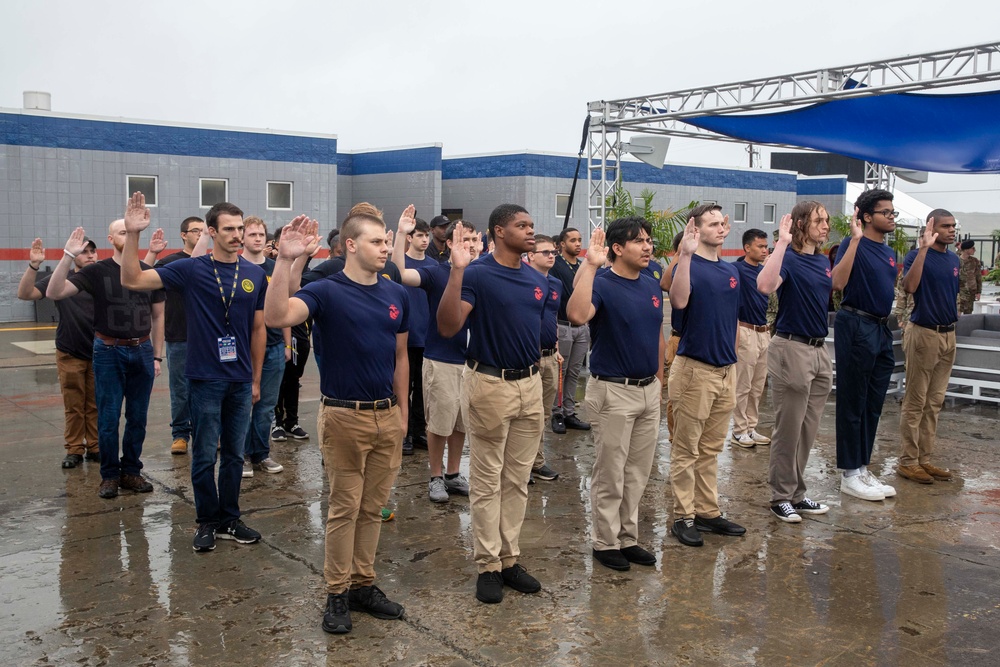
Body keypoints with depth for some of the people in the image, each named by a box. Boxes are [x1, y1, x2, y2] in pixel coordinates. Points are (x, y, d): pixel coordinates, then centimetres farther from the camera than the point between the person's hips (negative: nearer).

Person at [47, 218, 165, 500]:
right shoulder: (97, 271, -3)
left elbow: (157, 316, 11)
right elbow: (54, 293, -13)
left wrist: (157, 356, 7)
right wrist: (68, 256, -22)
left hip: (142, 352, 2)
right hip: (109, 352, -2)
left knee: (138, 418, 8)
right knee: (108, 419, 2)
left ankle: (131, 471, 21)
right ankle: (110, 476, 15)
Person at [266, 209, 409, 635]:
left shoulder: (396, 295, 7)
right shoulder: (326, 291, -9)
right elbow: (277, 316, -28)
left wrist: (402, 411, 14)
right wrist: (285, 261, -37)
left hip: (387, 416, 5)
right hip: (345, 416, -5)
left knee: (372, 507, 13)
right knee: (344, 507, 4)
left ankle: (363, 584, 25)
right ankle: (337, 593, 16)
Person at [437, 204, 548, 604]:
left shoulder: (538, 280, 9)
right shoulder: (476, 274, -11)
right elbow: (448, 327, -23)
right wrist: (457, 270, -30)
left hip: (530, 384, 6)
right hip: (490, 384, -6)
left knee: (517, 480, 12)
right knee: (487, 481, 4)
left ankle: (509, 559, 24)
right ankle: (488, 565, 14)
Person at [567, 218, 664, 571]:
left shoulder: (653, 286, 8)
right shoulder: (602, 284, -14)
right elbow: (577, 315, -36)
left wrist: (659, 377, 16)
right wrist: (591, 265, -34)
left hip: (649, 390, 7)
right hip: (613, 392, -7)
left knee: (637, 472, 15)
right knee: (610, 474, 4)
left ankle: (628, 538, 29)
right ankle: (605, 542, 19)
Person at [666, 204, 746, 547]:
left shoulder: (731, 270, 13)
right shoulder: (689, 265, -9)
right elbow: (679, 300, -30)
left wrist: (734, 359, 17)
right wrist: (686, 254, -35)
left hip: (726, 370, 7)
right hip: (695, 369, -7)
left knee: (711, 449, 15)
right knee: (686, 449, 2)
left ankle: (708, 511, 24)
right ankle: (683, 516, 9)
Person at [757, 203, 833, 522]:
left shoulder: (824, 261, 12)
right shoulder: (788, 258, -11)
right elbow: (765, 285, -34)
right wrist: (782, 243, -32)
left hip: (820, 350, 8)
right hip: (792, 349, -8)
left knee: (808, 430, 14)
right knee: (788, 429, 1)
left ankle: (797, 494, 25)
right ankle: (781, 497, 12)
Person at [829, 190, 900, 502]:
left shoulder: (889, 253, 15)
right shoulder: (853, 245, -10)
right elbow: (838, 282, -27)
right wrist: (855, 239, -27)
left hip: (882, 328, 8)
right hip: (857, 326, -8)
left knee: (873, 404, 12)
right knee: (853, 403, -1)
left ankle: (863, 468, 22)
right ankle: (850, 474, 6)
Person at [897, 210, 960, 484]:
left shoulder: (955, 260, 12)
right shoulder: (916, 255, -9)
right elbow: (909, 286, -28)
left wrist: (952, 319, 13)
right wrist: (924, 248, -28)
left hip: (948, 334, 7)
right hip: (924, 333, -7)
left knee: (934, 402, 11)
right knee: (915, 402, -2)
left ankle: (925, 458, 19)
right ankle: (907, 461, 5)